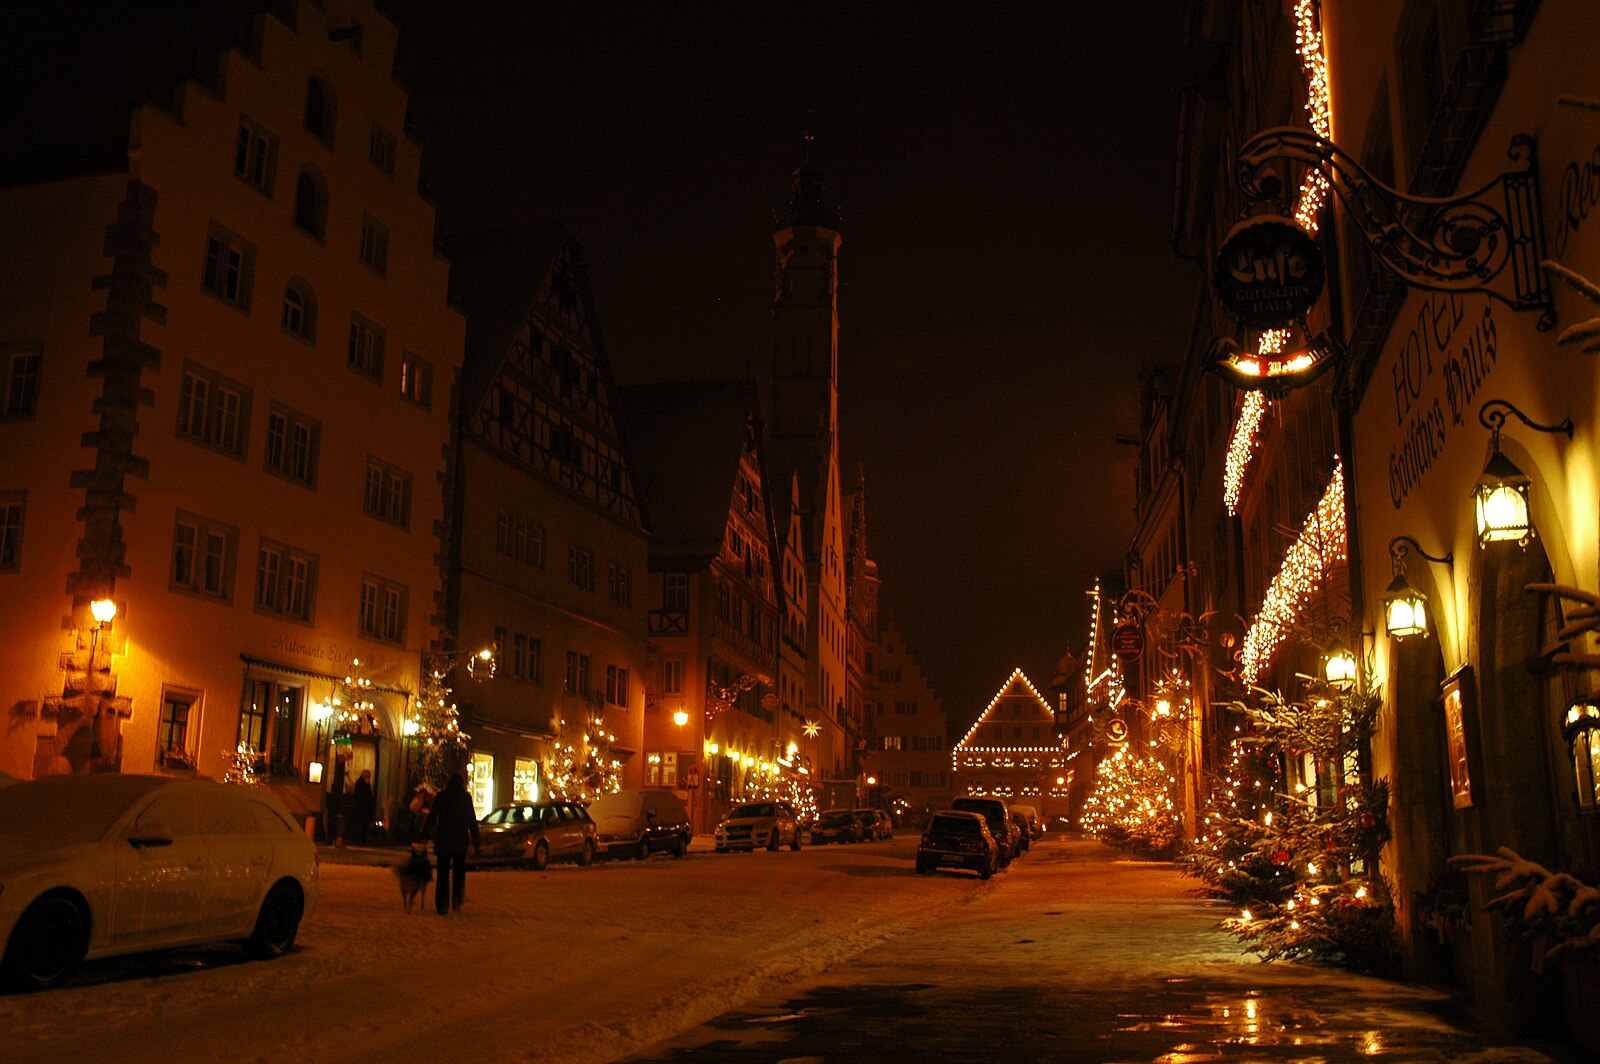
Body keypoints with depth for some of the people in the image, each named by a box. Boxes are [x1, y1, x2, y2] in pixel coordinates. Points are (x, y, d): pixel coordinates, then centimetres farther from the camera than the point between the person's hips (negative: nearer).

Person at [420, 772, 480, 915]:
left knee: (442, 874, 7)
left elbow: (431, 818, 1)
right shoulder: (466, 797, -2)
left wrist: (424, 836, 8)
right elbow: (472, 821, -1)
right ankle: (457, 900, 1)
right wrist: (477, 843, 1)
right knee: (459, 872, 16)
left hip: (443, 840, 0)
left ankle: (442, 905, 2)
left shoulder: (441, 796, 1)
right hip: (461, 841, 0)